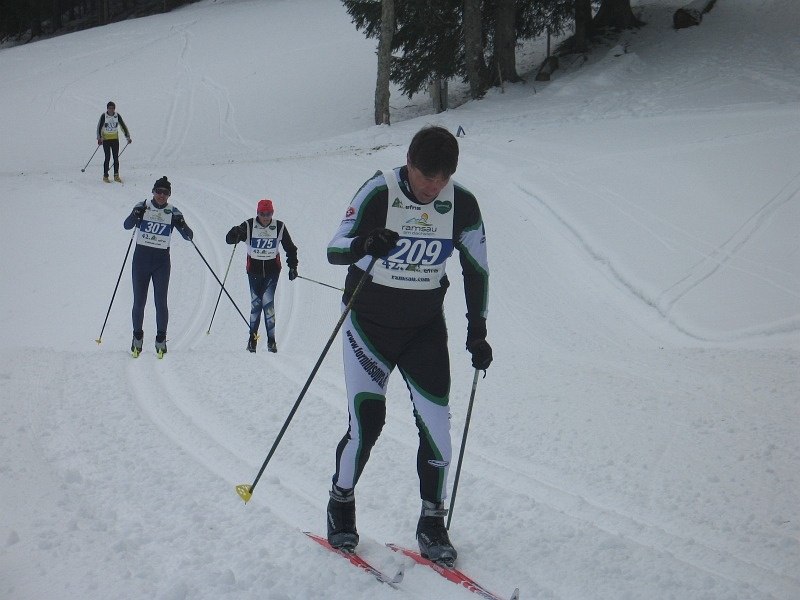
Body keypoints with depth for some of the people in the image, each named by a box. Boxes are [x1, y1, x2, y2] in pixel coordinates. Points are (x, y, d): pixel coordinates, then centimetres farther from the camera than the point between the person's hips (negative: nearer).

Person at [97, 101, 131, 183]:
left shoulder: (117, 116, -2)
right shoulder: (104, 116, -10)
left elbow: (123, 126, 3)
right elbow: (99, 127, -11)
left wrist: (128, 137, -1)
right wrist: (99, 138, -21)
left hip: (115, 139, 3)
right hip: (106, 139, -3)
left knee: (116, 158, 2)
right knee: (107, 158, -7)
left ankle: (116, 176, 9)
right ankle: (105, 176, 2)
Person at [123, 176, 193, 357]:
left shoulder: (173, 213, 1)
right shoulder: (143, 207, 1)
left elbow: (189, 237, -3)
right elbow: (127, 225, -11)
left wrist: (182, 224, -24)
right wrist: (136, 215, -31)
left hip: (161, 261, 0)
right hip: (141, 258, 0)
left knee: (161, 302, -3)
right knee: (139, 301, 4)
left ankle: (161, 339, 8)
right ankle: (137, 337, 19)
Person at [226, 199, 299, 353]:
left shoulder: (279, 227, -1)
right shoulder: (249, 226, -5)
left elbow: (290, 248, 10)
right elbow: (229, 239, -11)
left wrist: (293, 267, 6)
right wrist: (235, 233, -33)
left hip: (272, 270, 0)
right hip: (254, 270, 1)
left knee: (267, 302, -12)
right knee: (255, 303, -3)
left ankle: (271, 340, -8)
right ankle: (252, 337, 9)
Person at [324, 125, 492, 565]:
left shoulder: (462, 205, -7)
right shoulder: (378, 192, -16)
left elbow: (476, 268, 5)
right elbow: (334, 250, -17)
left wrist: (477, 331, 3)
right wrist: (365, 244, -39)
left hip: (425, 327, 3)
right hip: (369, 321, -3)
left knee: (436, 425, -4)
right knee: (366, 423, -8)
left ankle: (432, 523, 11)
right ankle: (341, 504, 18)